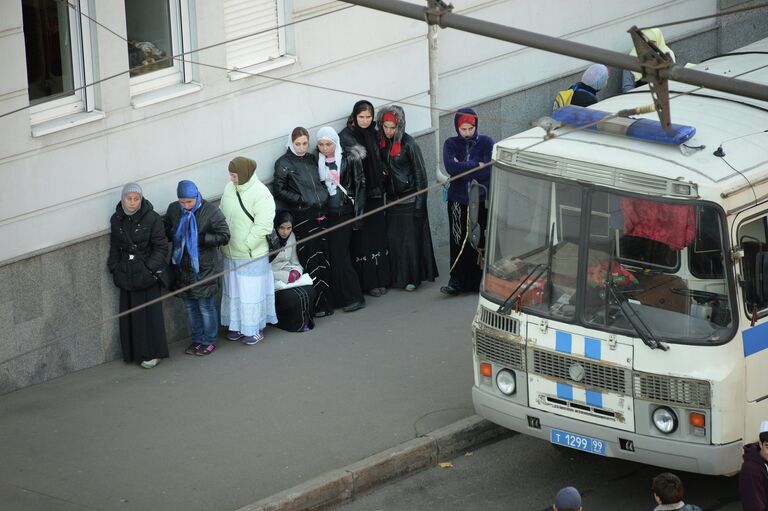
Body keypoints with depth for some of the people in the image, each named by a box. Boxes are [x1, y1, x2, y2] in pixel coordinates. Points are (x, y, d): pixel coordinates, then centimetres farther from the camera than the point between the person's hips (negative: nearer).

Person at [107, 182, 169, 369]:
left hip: (147, 273, -4)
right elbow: (115, 248, 14)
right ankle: (135, 352, 14)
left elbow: (161, 247, -8)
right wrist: (115, 269, 4)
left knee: (150, 313, -1)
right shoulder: (116, 220, 4)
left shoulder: (151, 218, -10)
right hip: (126, 275, 4)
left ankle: (152, 353, 7)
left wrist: (150, 269, -16)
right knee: (130, 314, 5)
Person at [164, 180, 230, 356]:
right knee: (190, 306, 14)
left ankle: (209, 341, 17)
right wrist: (176, 236, -9)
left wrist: (200, 239, -21)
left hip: (203, 267, -5)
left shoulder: (210, 211, -14)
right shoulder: (173, 209, 0)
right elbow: (165, 232, 13)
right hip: (182, 267, 5)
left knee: (205, 306, 3)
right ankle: (197, 339, 28)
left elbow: (224, 236, -13)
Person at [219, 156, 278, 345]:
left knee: (252, 292, 3)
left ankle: (255, 329, 16)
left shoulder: (260, 194, -18)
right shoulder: (229, 188, 2)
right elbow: (221, 215, 13)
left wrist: (245, 246, -19)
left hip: (252, 255, -6)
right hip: (230, 253, 7)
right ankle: (237, 325, 31)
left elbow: (263, 226, -21)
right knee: (233, 290, 16)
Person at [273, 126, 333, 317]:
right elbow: (279, 191, -5)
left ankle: (326, 300, 13)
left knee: (324, 258, 6)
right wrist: (301, 199, -11)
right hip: (302, 217, -5)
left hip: (320, 214, 5)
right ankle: (317, 304, 0)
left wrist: (324, 196, 7)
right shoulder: (284, 163, -2)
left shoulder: (312, 159, 14)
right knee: (311, 259, -5)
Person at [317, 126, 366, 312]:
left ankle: (353, 297, 0)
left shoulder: (349, 159, -5)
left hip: (344, 212, -4)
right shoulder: (316, 161, 5)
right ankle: (337, 297, 11)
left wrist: (358, 212, -8)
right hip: (326, 213, 4)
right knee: (332, 254, 3)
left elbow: (360, 185, -3)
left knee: (339, 254, -8)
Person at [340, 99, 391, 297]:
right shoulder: (346, 136, -8)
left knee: (378, 234, 7)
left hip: (375, 192, 6)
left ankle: (380, 279, 14)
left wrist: (381, 187, 9)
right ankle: (367, 282, 1)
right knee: (362, 236, -3)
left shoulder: (373, 134, 10)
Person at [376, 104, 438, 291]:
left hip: (409, 199, -5)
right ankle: (396, 276, 16)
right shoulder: (382, 142, 3)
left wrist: (420, 202, -13)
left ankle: (412, 277, 9)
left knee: (410, 238, 0)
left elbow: (420, 172, -11)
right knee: (393, 238, 7)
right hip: (392, 199, 5)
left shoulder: (408, 143, -14)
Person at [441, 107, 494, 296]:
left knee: (482, 241, -2)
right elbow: (450, 167, -14)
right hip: (458, 202, 1)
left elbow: (488, 170, -13)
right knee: (459, 242, 2)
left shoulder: (486, 143, -1)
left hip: (482, 201, -1)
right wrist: (476, 165, -14)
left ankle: (481, 280, 7)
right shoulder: (451, 144, 4)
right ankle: (457, 282, 7)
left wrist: (462, 168, -11)